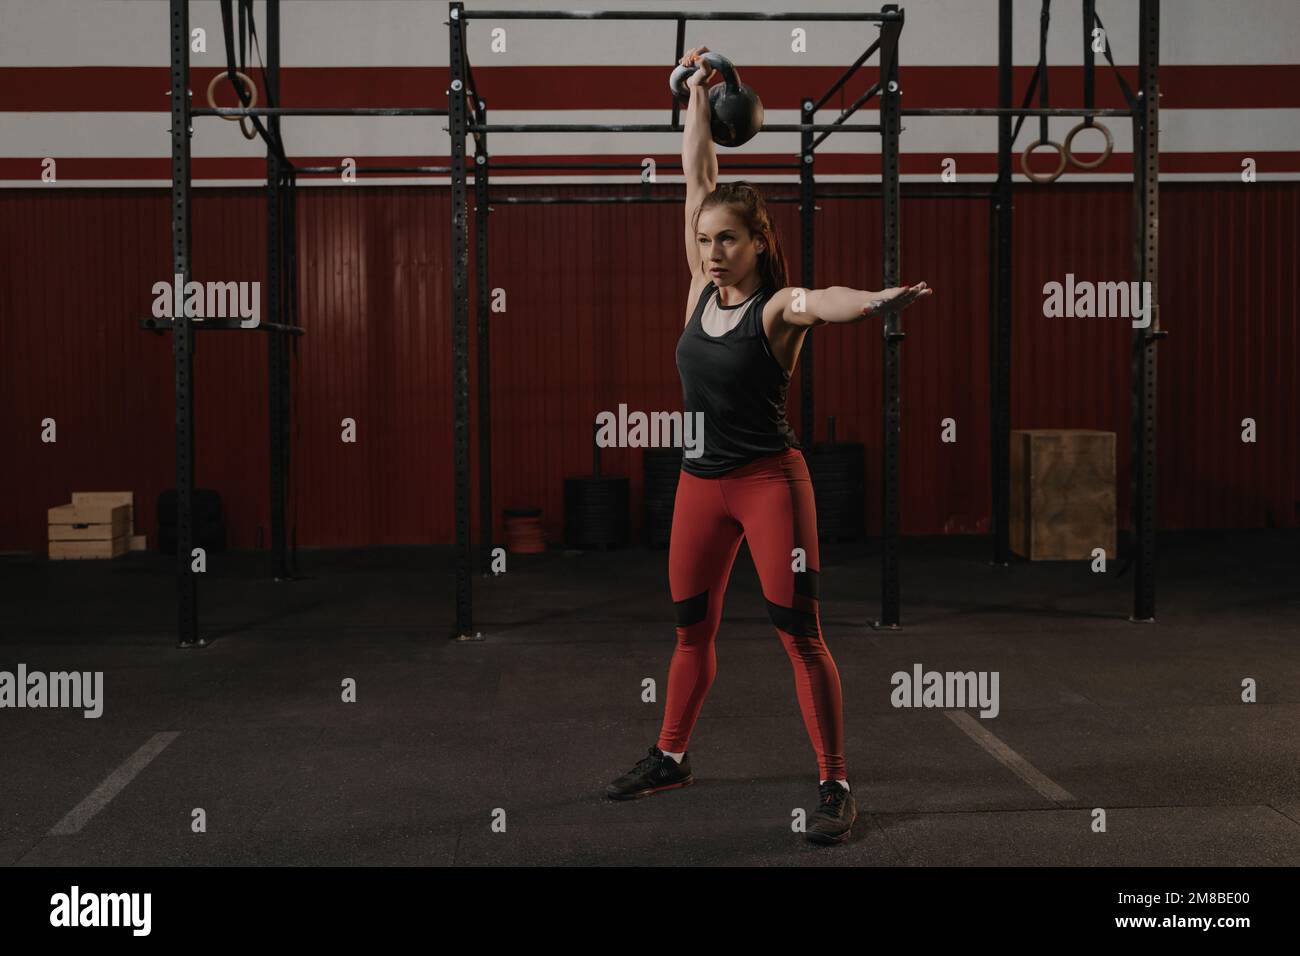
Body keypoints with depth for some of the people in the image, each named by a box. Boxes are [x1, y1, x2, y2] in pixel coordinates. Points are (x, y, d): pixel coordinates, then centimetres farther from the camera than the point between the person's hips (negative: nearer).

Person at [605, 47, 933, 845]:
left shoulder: (777, 308, -12)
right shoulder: (703, 291, 4)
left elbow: (821, 300, -36)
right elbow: (697, 177, 10)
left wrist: (872, 301, -58)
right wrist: (698, 94, 14)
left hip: (770, 479, -6)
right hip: (702, 482, 6)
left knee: (800, 634, -6)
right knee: (693, 628, 16)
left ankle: (836, 786, 0)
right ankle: (671, 757, 32)